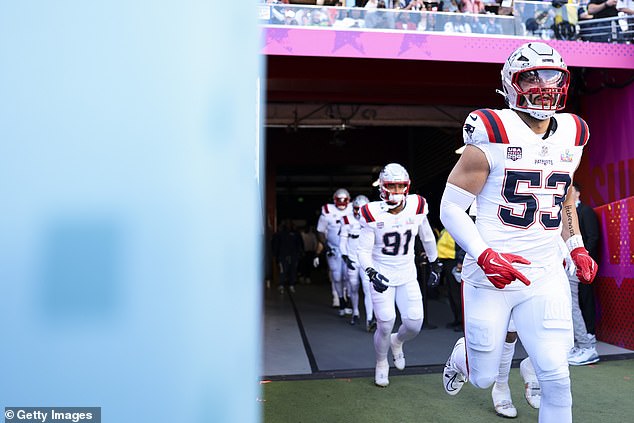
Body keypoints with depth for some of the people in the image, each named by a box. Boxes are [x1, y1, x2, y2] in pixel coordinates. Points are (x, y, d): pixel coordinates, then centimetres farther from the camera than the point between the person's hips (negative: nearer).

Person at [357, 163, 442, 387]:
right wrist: (372, 274, -28)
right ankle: (381, 363, 25)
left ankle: (397, 342, 35)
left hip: (407, 275, 3)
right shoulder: (373, 214, -16)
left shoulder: (417, 207, -9)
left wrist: (435, 265, 17)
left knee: (414, 324, -2)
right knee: (386, 325, -6)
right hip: (382, 275, -2)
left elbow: (427, 237, 9)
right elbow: (364, 250, -11)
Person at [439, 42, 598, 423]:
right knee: (483, 378, 10)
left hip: (546, 276, 4)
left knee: (556, 378, 1)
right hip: (490, 276, -4)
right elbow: (451, 207, -11)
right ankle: (461, 355, 47)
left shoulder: (572, 136, 8)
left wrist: (577, 248, 14)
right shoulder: (492, 136, -11)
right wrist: (485, 256, -23)